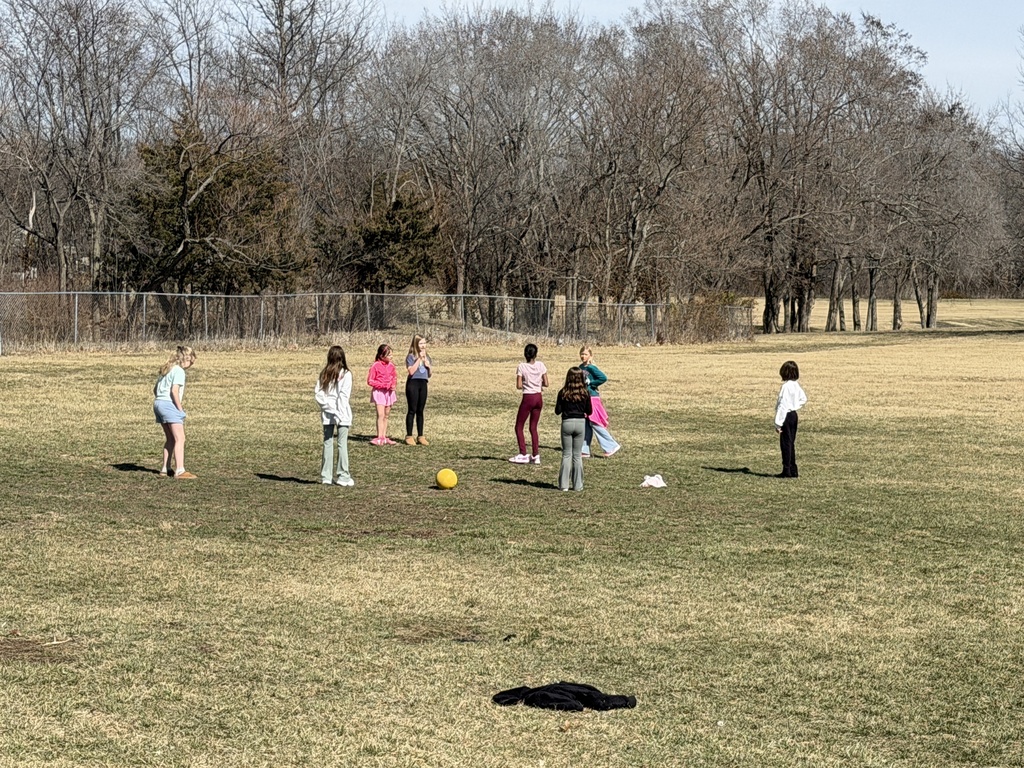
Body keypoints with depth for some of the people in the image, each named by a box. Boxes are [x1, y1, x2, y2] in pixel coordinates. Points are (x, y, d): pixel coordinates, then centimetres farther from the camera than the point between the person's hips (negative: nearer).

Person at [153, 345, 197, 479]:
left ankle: (165, 469, 19)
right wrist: (180, 409, -13)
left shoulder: (167, 369, 20)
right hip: (169, 404, -9)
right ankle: (180, 471, -17)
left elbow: (155, 389, 20)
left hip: (158, 403, 9)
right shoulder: (179, 371, -7)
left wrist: (158, 402, 19)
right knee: (180, 438, -10)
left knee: (170, 438, 18)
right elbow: (174, 391, -18)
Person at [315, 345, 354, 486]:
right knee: (342, 444, 0)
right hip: (341, 414, -4)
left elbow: (317, 393, 0)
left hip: (327, 414, 4)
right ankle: (342, 476, 0)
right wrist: (340, 414, -13)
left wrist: (326, 406, 1)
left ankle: (326, 476, 11)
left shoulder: (324, 374, 6)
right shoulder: (345, 374, -7)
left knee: (328, 443, 9)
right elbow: (343, 395, -14)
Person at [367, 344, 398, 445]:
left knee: (386, 415, 10)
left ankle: (384, 437, 15)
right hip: (379, 392, -6)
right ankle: (379, 438, -15)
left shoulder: (391, 365, 5)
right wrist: (384, 385, -18)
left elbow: (394, 378, 19)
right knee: (380, 415, -14)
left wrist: (394, 385, -3)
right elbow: (370, 381, -11)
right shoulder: (376, 366, -12)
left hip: (389, 392, 6)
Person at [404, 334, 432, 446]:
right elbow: (411, 371, -19)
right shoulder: (411, 357, -4)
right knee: (412, 410, -5)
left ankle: (420, 436, 11)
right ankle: (409, 436, -1)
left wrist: (428, 366, -2)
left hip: (423, 383, 5)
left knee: (420, 411, 8)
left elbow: (429, 375, 18)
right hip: (413, 383, -5)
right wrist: (419, 359, -16)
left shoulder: (427, 357, 14)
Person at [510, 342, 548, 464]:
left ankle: (523, 455, 1)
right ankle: (536, 455, 9)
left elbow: (519, 386, -13)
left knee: (519, 427, 7)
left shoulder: (522, 367, -11)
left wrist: (526, 384, 7)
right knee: (533, 427, 13)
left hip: (528, 398, -4)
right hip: (538, 397, 4)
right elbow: (546, 383, -1)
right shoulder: (541, 365, -1)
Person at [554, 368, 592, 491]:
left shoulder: (563, 392, -6)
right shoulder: (585, 393, -3)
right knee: (577, 455, 9)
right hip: (581, 423, 1)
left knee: (566, 454, 7)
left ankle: (564, 484, 4)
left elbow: (557, 411, -4)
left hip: (567, 423, -1)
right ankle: (577, 485, 9)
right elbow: (589, 411, 2)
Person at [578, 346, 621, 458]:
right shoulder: (581, 367, 10)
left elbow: (603, 378, -24)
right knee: (585, 426, 8)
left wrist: (590, 383, -16)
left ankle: (611, 446, -1)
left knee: (595, 424, -8)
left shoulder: (591, 368, -13)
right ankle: (585, 451, 12)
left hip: (592, 398, -8)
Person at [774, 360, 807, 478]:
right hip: (794, 415, 9)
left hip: (787, 416, -9)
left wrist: (778, 423, -19)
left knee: (786, 443, -3)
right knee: (791, 443, 14)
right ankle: (793, 470, 18)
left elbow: (783, 405, -22)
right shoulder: (796, 385, 6)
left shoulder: (786, 386, -21)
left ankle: (787, 471, -1)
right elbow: (803, 398, 21)